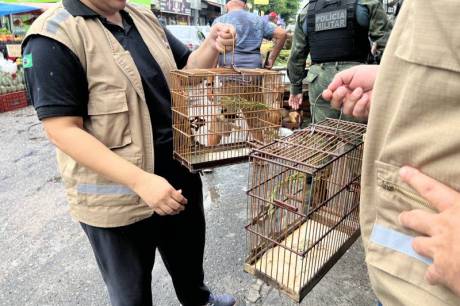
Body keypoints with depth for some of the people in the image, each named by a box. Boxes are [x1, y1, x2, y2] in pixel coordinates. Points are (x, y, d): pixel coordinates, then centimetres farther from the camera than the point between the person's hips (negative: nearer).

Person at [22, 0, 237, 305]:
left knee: (190, 256, 29)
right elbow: (62, 129, -21)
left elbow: (187, 71, 12)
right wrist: (140, 180, -29)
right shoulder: (54, 34, -15)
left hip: (179, 176, 7)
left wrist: (212, 46, -10)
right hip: (117, 197, -6)